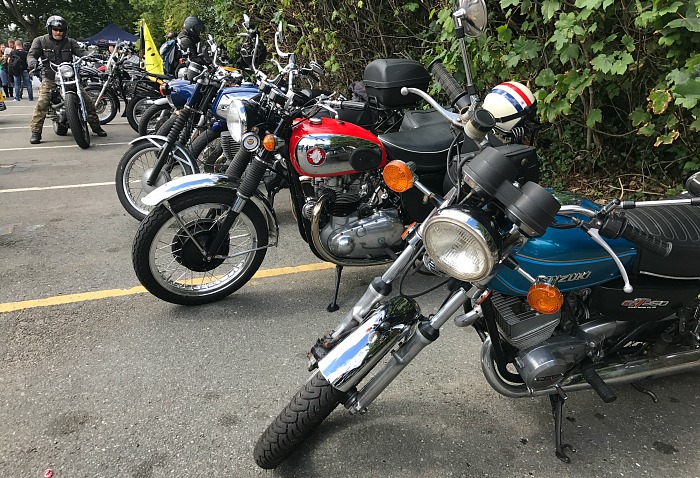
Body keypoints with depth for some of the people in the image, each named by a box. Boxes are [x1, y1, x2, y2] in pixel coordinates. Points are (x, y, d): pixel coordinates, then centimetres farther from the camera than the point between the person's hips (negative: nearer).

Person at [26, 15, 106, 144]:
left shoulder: (69, 42, 10)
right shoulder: (40, 41, 6)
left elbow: (81, 51, -3)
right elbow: (31, 54, -2)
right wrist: (33, 62, -27)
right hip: (50, 79, -2)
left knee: (88, 101, -1)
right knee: (42, 104, -21)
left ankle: (96, 127, 16)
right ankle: (35, 132, -15)